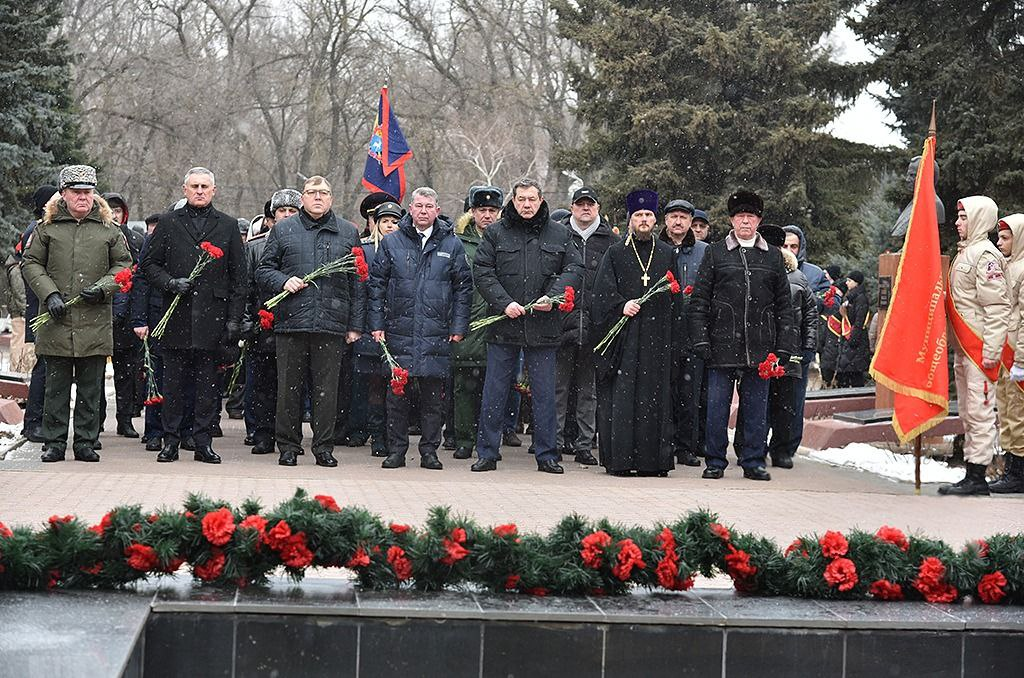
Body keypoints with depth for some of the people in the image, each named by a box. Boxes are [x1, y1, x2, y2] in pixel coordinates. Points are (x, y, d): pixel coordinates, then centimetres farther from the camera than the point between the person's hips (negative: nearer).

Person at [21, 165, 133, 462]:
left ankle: (85, 442, 13)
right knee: (56, 386, 4)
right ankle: (54, 442, 11)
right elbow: (31, 263, 7)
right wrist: (49, 294, -7)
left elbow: (125, 264, 11)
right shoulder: (48, 227, 6)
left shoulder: (108, 228, 7)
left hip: (95, 324, 1)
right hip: (57, 323, -1)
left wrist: (103, 287, -6)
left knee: (91, 389, 4)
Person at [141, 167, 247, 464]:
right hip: (176, 316, 0)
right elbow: (149, 263, 10)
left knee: (208, 384, 3)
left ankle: (203, 443, 8)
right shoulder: (168, 223, 9)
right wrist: (170, 283, -9)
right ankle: (171, 441, 10)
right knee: (173, 382, 3)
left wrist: (234, 318, 1)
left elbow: (238, 276, 8)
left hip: (212, 317, 0)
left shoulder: (228, 226, 10)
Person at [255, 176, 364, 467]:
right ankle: (288, 447, 12)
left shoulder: (348, 233, 12)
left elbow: (356, 283, 11)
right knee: (289, 388, 2)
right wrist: (283, 281, -10)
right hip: (291, 322, 0)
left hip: (332, 324, 0)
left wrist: (355, 324, 7)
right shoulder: (283, 230, 9)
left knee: (327, 388, 2)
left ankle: (324, 448, 11)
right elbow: (264, 270, 11)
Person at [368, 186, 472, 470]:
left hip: (436, 333, 0)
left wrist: (459, 327, 1)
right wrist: (377, 324, 1)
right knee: (397, 393, 2)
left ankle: (429, 450, 10)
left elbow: (464, 287, 8)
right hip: (399, 331, 0)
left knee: (433, 394, 2)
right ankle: (396, 449, 10)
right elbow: (377, 283, 8)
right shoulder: (392, 242, 7)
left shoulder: (452, 245, 7)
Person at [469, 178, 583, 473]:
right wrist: (504, 303, -12)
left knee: (544, 393, 6)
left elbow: (574, 269, 5)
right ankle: (486, 454, 11)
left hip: (543, 325, 1)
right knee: (494, 391, 3)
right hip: (503, 325, -1)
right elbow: (482, 271, -1)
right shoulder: (495, 233, 4)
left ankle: (546, 455, 15)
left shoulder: (559, 234, 8)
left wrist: (552, 296, -11)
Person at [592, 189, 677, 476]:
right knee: (622, 396, -6)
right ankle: (620, 459, -3)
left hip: (657, 338, 2)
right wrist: (622, 305, -18)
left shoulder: (668, 254, 14)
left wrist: (673, 334, 6)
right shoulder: (615, 253, 8)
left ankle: (654, 459, 5)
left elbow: (675, 297, 13)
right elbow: (603, 291, 0)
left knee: (655, 397, 0)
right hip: (624, 336, -2)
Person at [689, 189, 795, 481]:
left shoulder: (773, 257, 12)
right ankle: (715, 462, 11)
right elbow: (699, 300, 4)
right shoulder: (715, 253, 6)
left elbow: (784, 305, 12)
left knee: (757, 407, 6)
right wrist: (700, 338, -4)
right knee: (717, 406, 1)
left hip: (760, 347, 2)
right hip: (722, 345, -2)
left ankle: (753, 462, 15)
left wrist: (784, 346, 5)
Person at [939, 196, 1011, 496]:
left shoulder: (985, 253, -12)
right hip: (963, 347, 10)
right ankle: (971, 474, 19)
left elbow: (997, 306, -18)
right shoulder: (964, 252, 18)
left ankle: (977, 478, -7)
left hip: (979, 346, -10)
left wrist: (991, 349, -22)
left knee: (980, 411, -8)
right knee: (968, 413, 13)